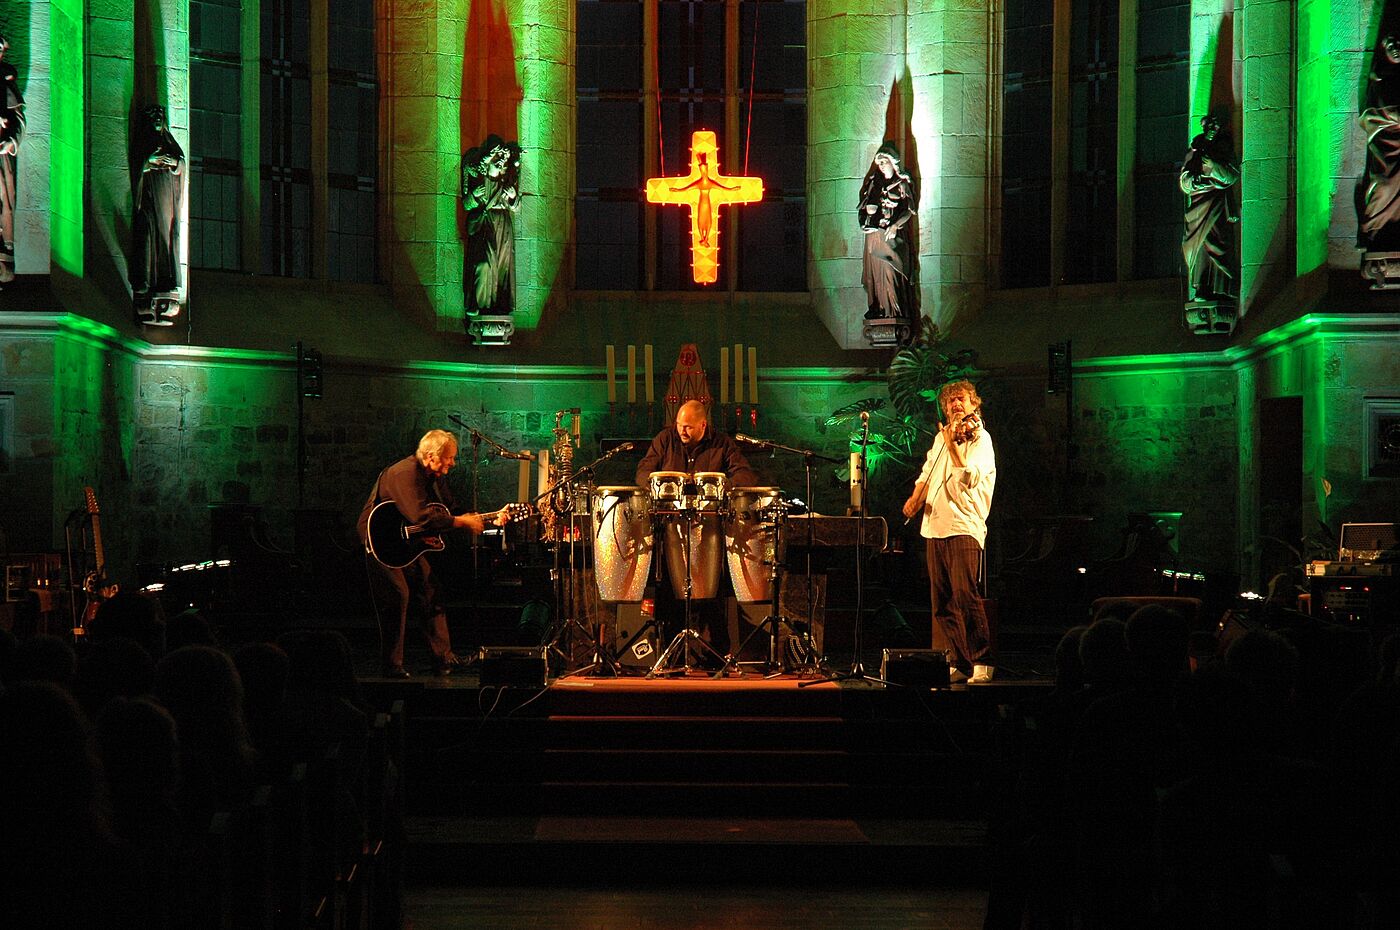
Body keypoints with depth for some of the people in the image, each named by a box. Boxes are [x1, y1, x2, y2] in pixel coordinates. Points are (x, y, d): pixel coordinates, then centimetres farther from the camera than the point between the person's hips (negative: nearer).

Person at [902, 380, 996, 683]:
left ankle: (982, 661, -8)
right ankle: (957, 662, 10)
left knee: (965, 595, -16)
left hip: (964, 526, -7)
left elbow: (968, 478, -17)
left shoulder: (980, 438, -2)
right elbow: (927, 473, 25)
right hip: (934, 526, 7)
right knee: (942, 601, 5)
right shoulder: (941, 437, 20)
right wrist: (916, 497, 6)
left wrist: (952, 443, -18)